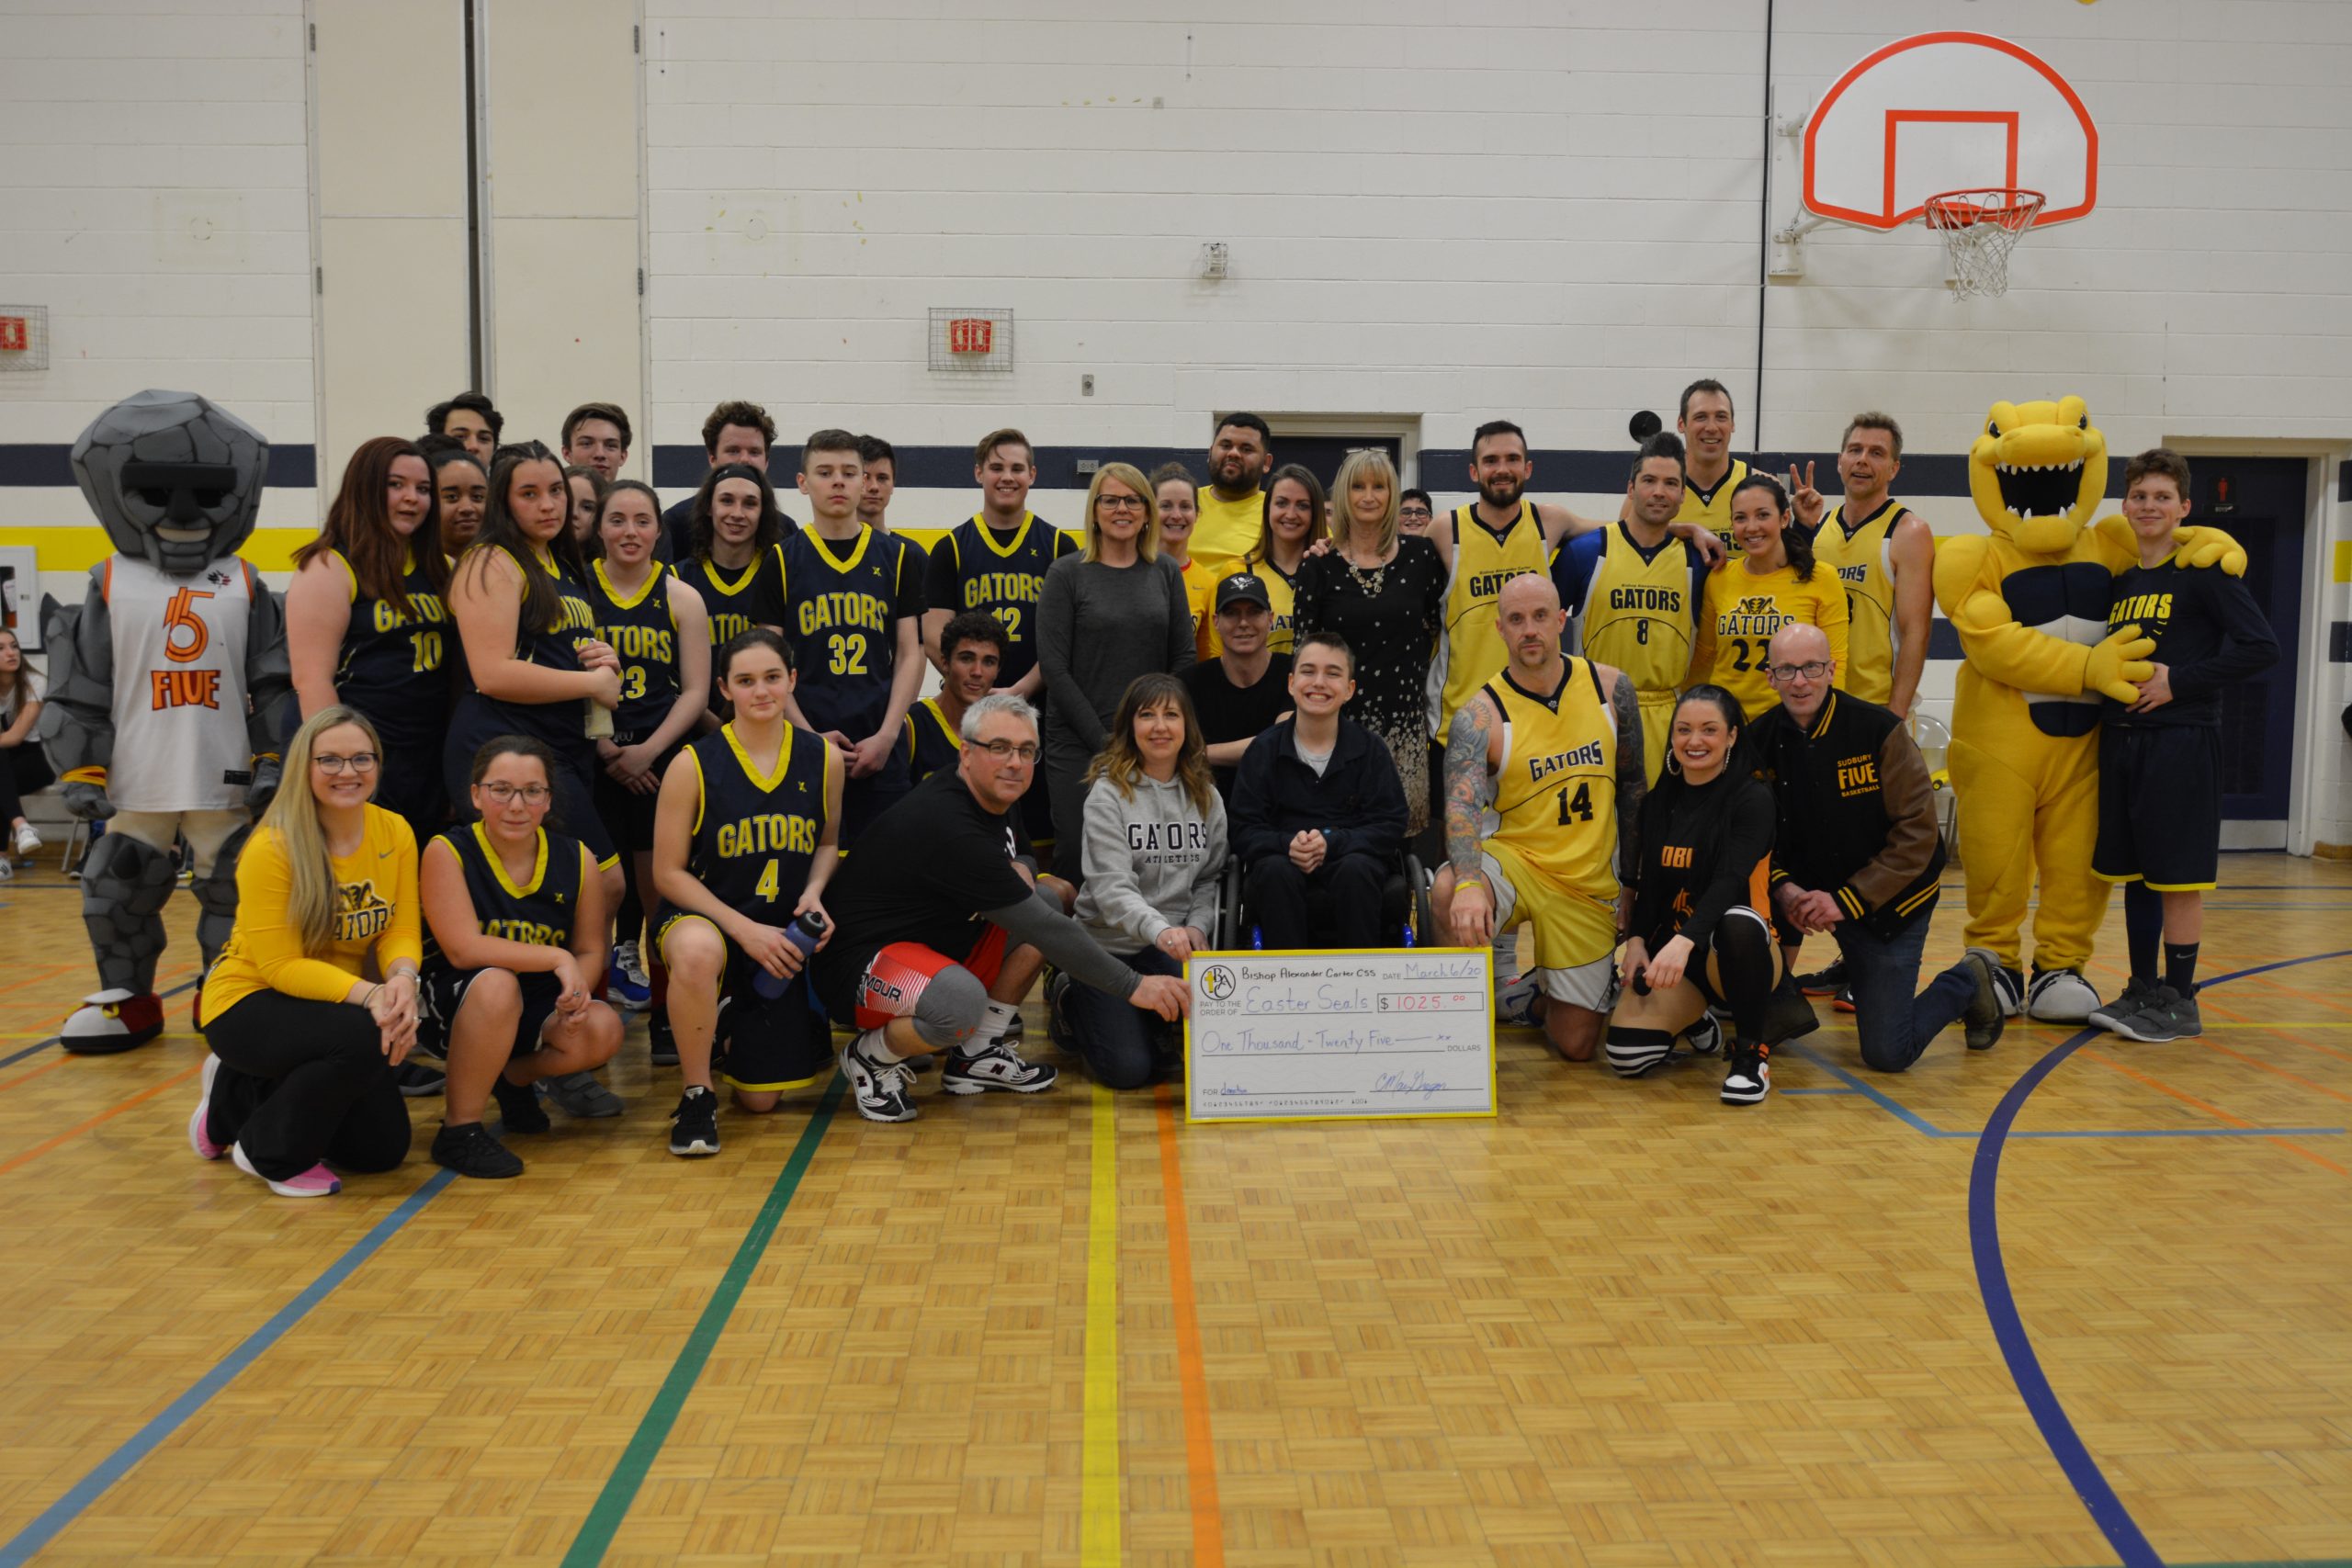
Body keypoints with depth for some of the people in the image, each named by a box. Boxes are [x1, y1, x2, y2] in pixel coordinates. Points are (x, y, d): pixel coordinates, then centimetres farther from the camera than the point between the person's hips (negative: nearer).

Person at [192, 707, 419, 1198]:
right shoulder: (272, 848, -22)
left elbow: (401, 932, -8)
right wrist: (368, 994, -35)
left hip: (338, 1005, 6)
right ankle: (269, 1152, -7)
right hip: (248, 1004, -6)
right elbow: (280, 965, -22)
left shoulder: (395, 833, -7)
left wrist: (402, 981, -31)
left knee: (383, 1148, 3)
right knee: (365, 1037, -35)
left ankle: (244, 1095, 24)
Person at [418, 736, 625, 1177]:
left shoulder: (576, 859, -2)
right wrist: (557, 959, -23)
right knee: (497, 984, -37)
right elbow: (463, 949, -21)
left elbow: (590, 950, 3)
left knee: (602, 1030, -25)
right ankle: (458, 1130, -18)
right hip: (455, 1003, -4)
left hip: (538, 1009, 4)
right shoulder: (448, 852, -12)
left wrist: (577, 989, -20)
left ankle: (515, 1078, 11)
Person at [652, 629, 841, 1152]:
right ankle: (698, 1094, -18)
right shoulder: (693, 765, -12)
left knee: (760, 1100, 6)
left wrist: (814, 892, -9)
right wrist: (743, 928, -20)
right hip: (703, 917, -3)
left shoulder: (824, 759, -3)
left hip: (779, 938, 3)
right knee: (697, 951, -43)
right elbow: (668, 872, -9)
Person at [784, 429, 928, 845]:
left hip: (880, 748, 1)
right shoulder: (781, 560, 5)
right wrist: (809, 735, -10)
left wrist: (886, 736, -7)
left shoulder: (900, 557, 8)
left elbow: (910, 654, 5)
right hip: (805, 744, -1)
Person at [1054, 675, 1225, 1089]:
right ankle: (1069, 1002, 17)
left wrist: (1197, 926, -9)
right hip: (1108, 944, -4)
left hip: (1175, 946, 4)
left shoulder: (1205, 797, 7)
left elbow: (1210, 876, 12)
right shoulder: (1108, 793, -9)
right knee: (1126, 1069, -15)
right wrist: (1159, 929, -37)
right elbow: (1111, 887, -20)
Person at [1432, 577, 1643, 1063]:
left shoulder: (1610, 688, -3)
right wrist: (1468, 883, -47)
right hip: (1513, 859, -2)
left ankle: (1543, 993, 38)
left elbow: (1632, 788, 8)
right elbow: (1461, 807, -28)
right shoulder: (1480, 716, -14)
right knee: (1448, 893, -38)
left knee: (1576, 1046, 2)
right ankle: (1496, 974, -6)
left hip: (1590, 883, 2)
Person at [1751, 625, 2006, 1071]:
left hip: (1889, 900, -4)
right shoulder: (1759, 741, -7)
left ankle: (1970, 982, 24)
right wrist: (1782, 888, -21)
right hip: (1810, 889, 4)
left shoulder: (1878, 729, -18)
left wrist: (1847, 901, -22)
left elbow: (1918, 833, -17)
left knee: (1887, 1053, -7)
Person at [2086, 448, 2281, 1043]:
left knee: (2178, 875, -2)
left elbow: (2260, 647, -13)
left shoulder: (2203, 570, -5)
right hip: (2120, 741, 7)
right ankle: (2142, 990, 21)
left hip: (2181, 742, -6)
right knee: (2134, 872, 11)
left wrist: (2179, 681, -16)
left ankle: (2179, 1003, 6)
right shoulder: (2119, 578, 13)